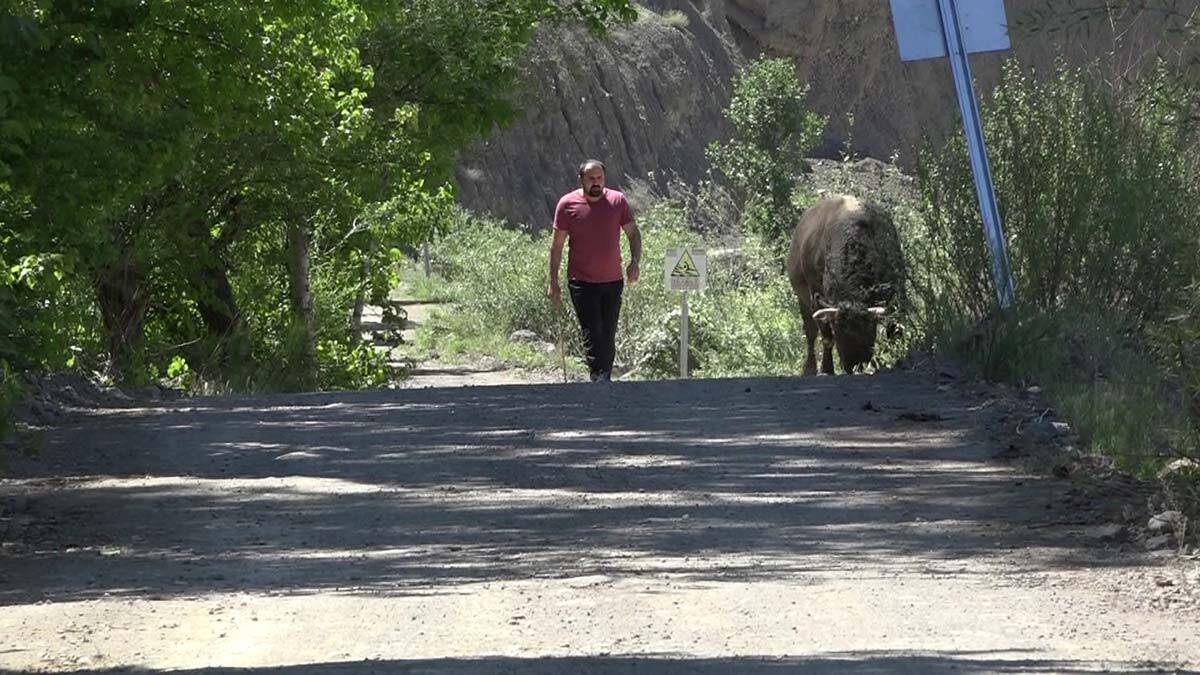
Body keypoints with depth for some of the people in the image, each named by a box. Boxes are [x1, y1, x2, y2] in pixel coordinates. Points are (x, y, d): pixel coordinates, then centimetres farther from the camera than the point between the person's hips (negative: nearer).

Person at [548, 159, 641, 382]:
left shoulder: (617, 201, 2)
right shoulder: (568, 204, -3)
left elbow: (633, 233, 10)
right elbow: (557, 245, 2)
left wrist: (635, 261, -8)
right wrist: (553, 283, -1)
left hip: (613, 281, 3)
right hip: (583, 283, -3)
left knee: (608, 336, 9)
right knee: (593, 334, -13)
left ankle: (605, 378, 19)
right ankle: (599, 380, -19)